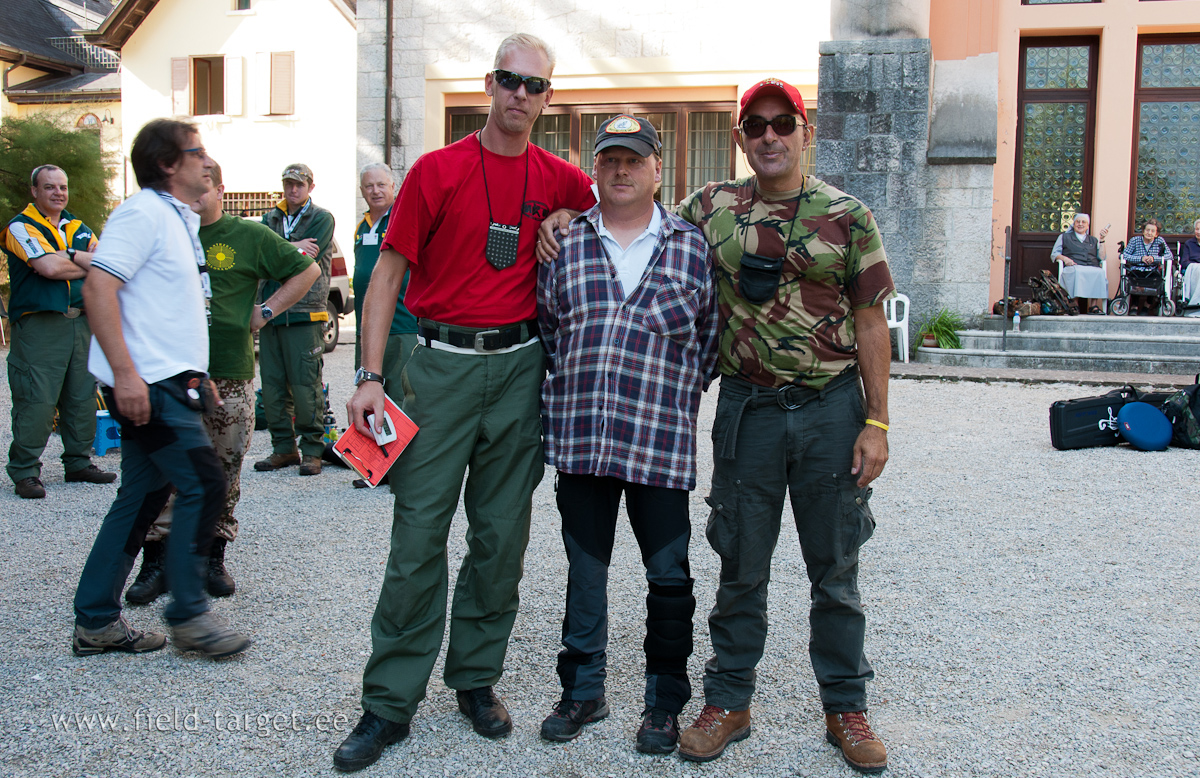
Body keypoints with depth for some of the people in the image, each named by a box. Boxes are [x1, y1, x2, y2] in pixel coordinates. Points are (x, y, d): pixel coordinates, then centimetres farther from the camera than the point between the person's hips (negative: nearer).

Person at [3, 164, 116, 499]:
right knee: (35, 400, -7)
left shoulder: (78, 228, 18)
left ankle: (79, 463, 21)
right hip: (39, 324, -6)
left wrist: (69, 255, -11)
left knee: (82, 396, 9)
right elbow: (50, 267, -16)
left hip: (80, 320, 6)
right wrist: (88, 267, -2)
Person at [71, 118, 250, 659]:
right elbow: (98, 288, -20)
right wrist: (125, 372, -25)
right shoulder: (143, 213, -11)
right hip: (146, 383, -10)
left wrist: (196, 373, 22)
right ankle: (188, 615, 0)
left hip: (168, 381, 10)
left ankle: (96, 622, 19)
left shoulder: (179, 219, 19)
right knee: (204, 484, -10)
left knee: (143, 497, 11)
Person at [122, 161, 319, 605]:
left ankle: (214, 559, 19)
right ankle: (155, 563, 4)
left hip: (230, 375, -1)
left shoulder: (248, 236, 4)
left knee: (224, 473, 6)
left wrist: (267, 310, 2)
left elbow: (308, 270, 8)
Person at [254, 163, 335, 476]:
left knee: (306, 386, -6)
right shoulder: (270, 219, 19)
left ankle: (312, 450, 3)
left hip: (305, 313, -5)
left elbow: (307, 262, -9)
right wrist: (291, 248, -12)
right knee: (272, 385, 7)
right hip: (270, 313, 5)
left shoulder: (322, 218, 4)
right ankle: (283, 447, 17)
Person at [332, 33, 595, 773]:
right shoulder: (437, 171, 0)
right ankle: (391, 702, 9)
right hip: (442, 361, -2)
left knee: (502, 534, 8)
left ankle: (478, 678, 24)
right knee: (419, 532, -2)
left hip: (520, 364, 3)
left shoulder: (558, 179, 7)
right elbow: (389, 273, -1)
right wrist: (371, 375, -9)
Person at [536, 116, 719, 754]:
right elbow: (546, 324, 15)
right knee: (584, 568, 12)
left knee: (669, 576, 5)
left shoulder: (692, 246, 5)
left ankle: (665, 702, 22)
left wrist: (677, 393, 6)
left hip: (662, 441, -1)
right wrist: (574, 386, 9)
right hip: (578, 438, 2)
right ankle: (583, 690, 27)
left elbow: (712, 334, 10)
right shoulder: (564, 244, 8)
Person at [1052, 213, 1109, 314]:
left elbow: (1102, 257, 17)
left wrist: (1102, 239, 11)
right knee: (1078, 273, -40)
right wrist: (1064, 258, -5)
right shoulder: (1064, 237, 27)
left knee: (1101, 273, -35)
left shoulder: (1093, 241, 31)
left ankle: (1094, 306, -40)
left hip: (1093, 268, 2)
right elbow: (1054, 253, 16)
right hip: (1073, 267, -2)